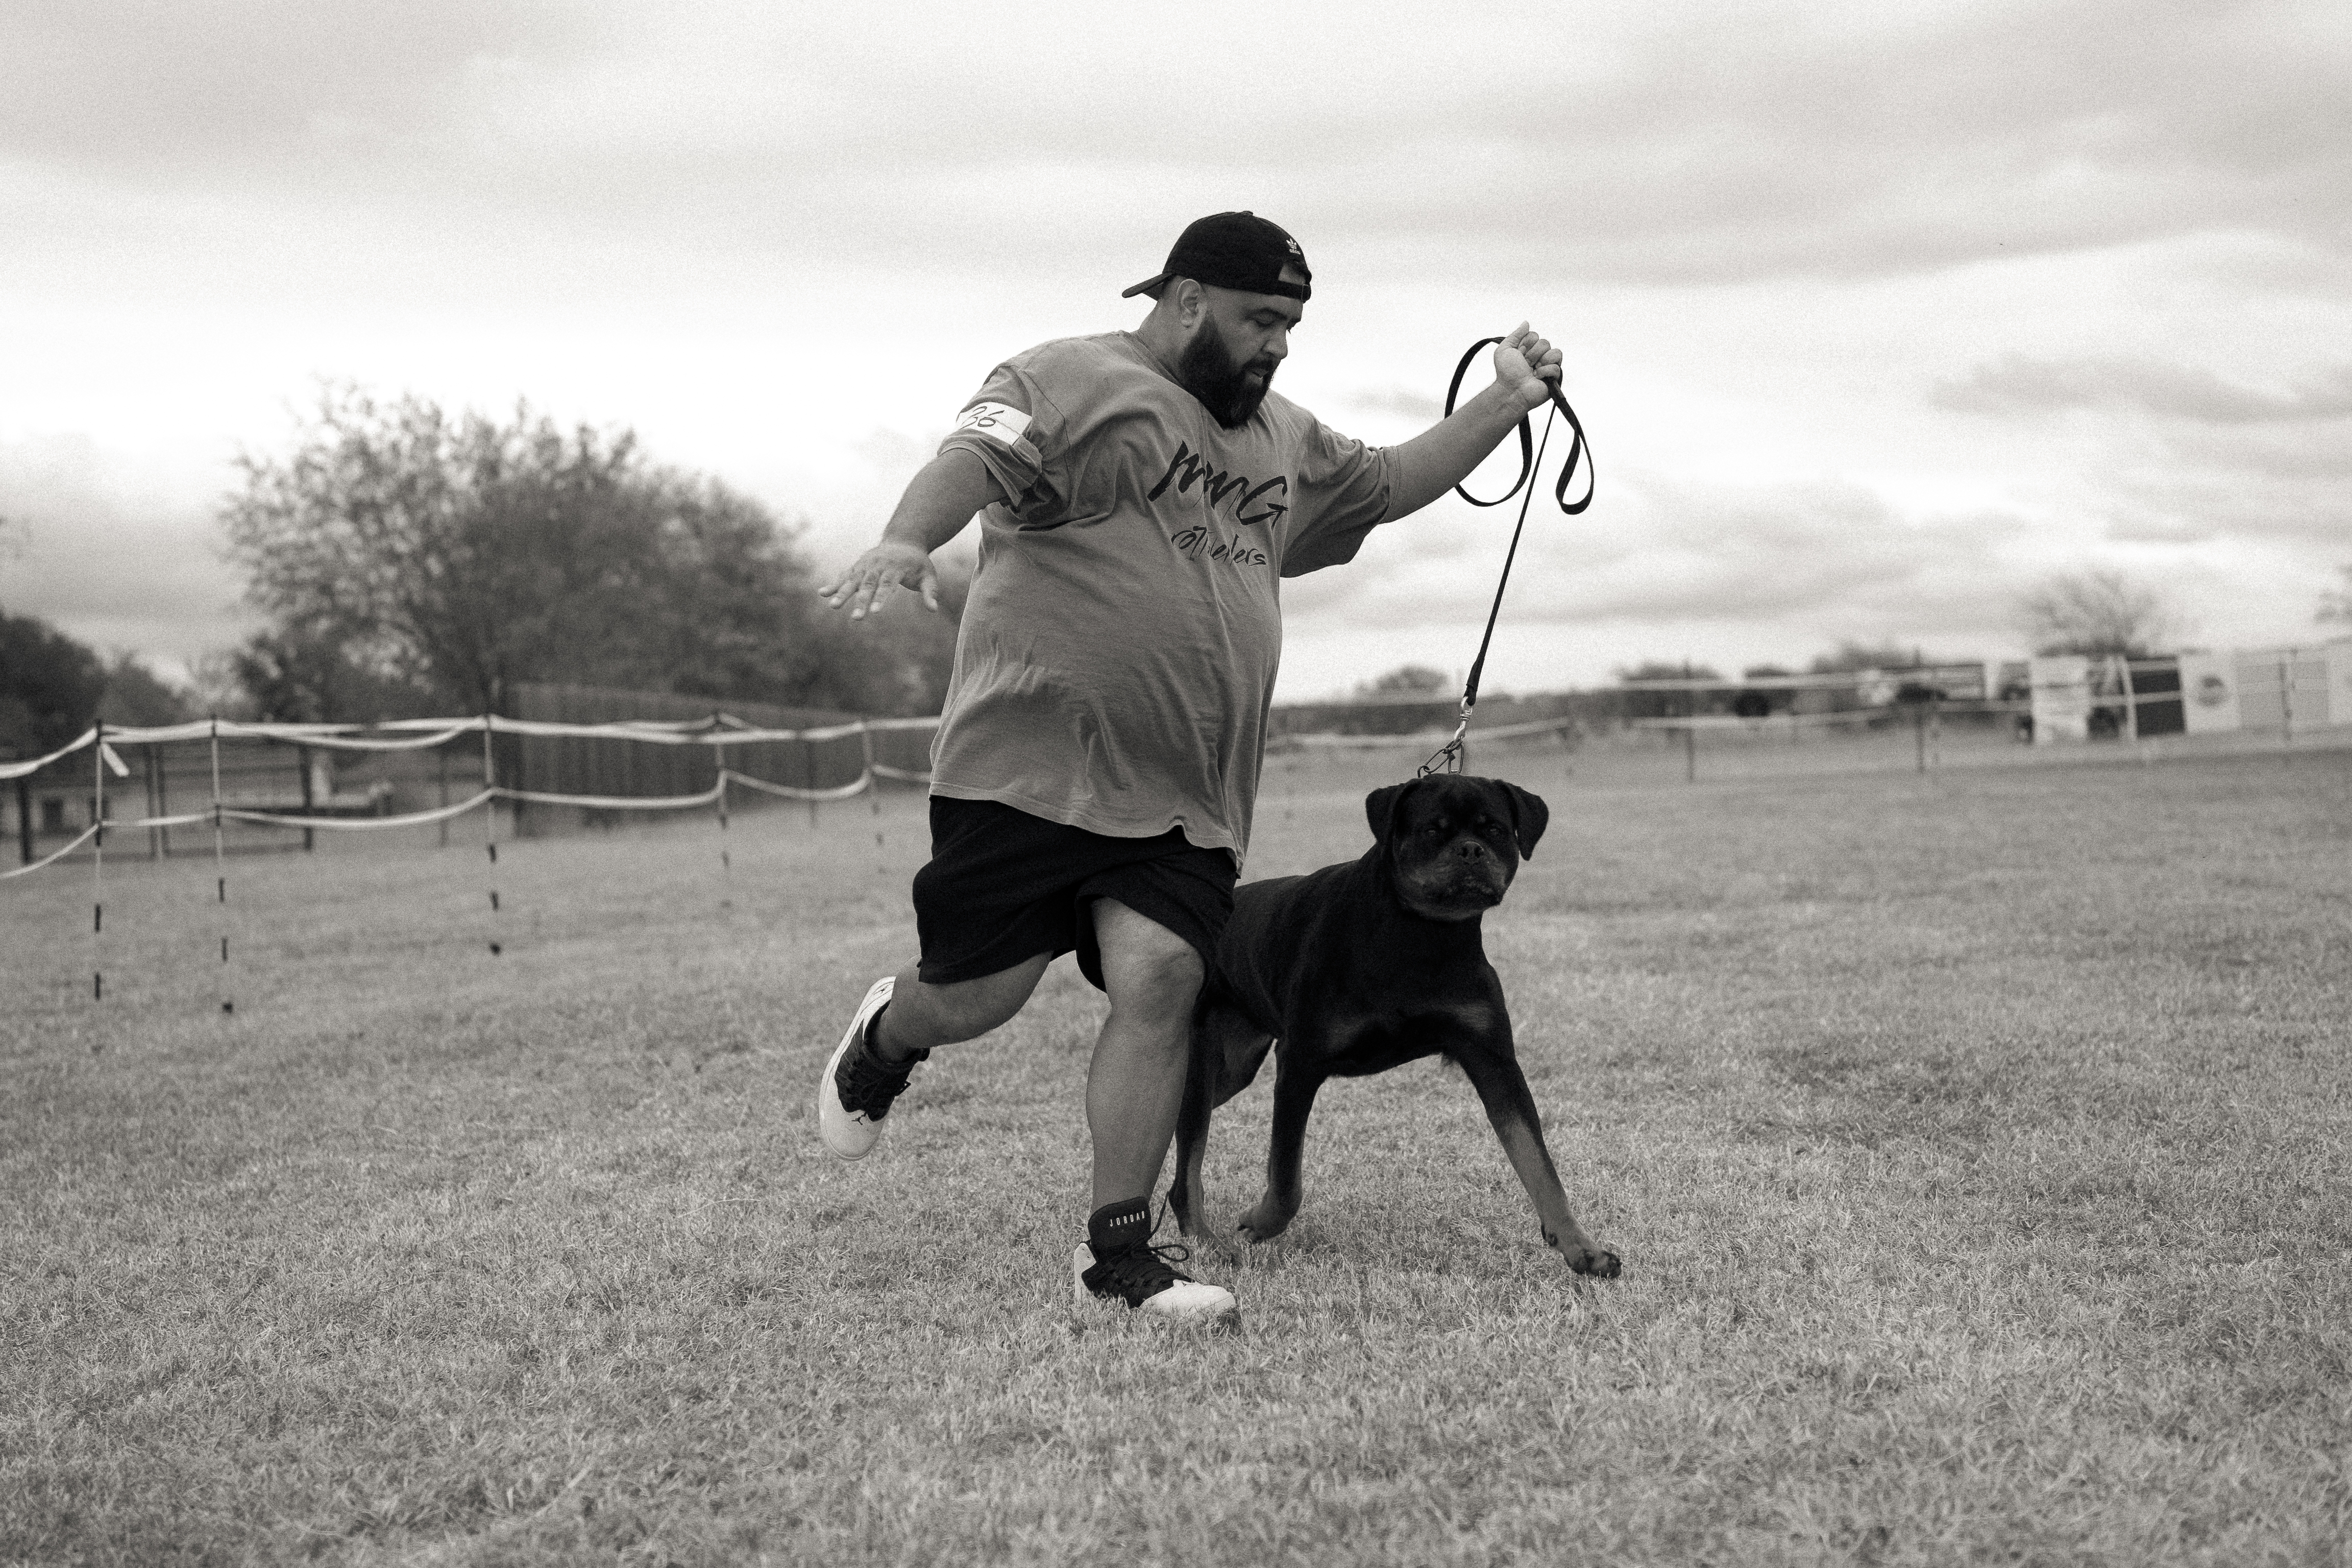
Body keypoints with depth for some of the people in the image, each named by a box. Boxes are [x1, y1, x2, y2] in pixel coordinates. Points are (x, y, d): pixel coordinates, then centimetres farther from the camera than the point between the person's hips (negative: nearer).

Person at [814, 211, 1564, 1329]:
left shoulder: (1284, 439, 22)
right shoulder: (1076, 383, -4)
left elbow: (1389, 487, 33)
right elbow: (978, 456, -21)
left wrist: (1505, 404, 21)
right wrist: (907, 540, -41)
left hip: (1185, 799, 6)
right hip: (1029, 763, -5)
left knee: (1159, 983, -11)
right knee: (975, 996, 0)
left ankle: (1118, 1252, -1)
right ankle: (885, 1039, 38)